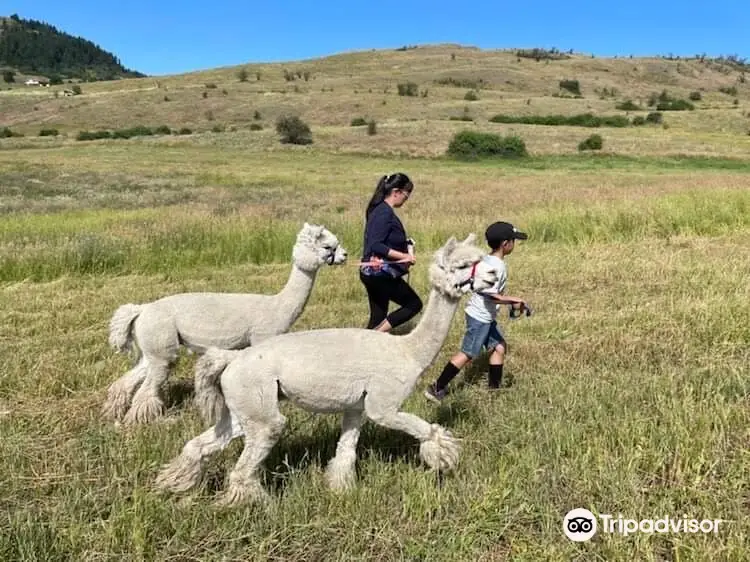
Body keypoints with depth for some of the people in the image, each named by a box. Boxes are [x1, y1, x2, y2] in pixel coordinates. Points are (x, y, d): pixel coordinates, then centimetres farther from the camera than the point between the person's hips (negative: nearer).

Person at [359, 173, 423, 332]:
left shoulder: (379, 209, 12)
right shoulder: (385, 212, -18)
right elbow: (376, 246, -25)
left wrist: (405, 245, 9)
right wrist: (404, 256, -20)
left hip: (374, 273, 10)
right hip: (380, 273, -10)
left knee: (378, 318, 14)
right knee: (414, 304, 4)